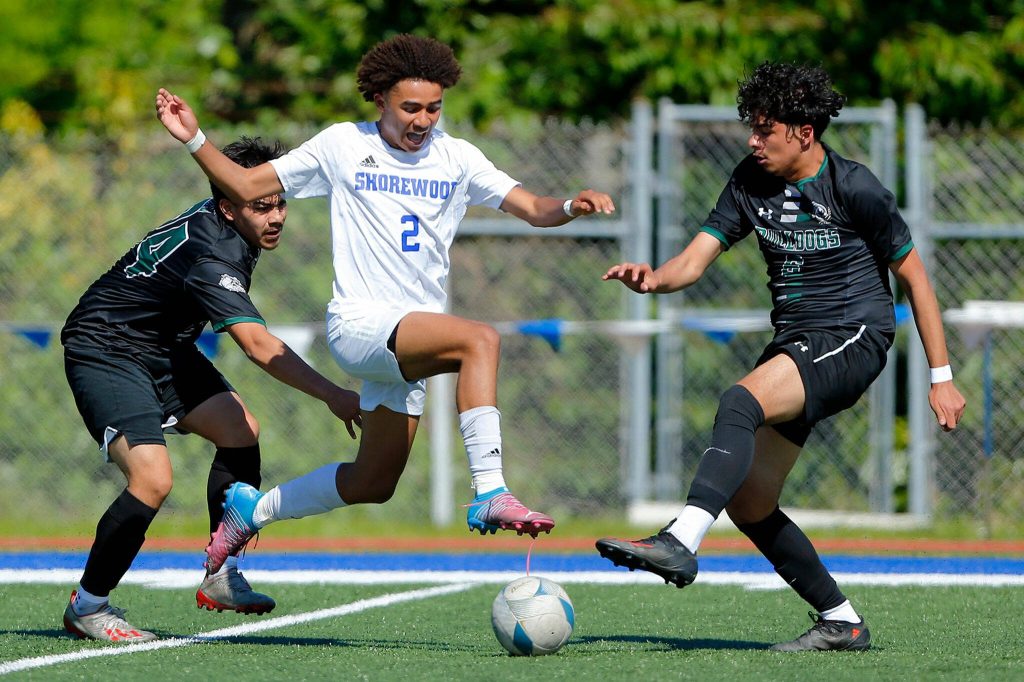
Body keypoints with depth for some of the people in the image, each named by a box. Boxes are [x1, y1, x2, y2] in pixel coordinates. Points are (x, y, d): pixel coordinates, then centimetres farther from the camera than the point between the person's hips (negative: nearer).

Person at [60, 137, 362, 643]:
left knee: (240, 431, 7)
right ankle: (86, 608, -7)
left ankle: (221, 579, 11)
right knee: (152, 479, -24)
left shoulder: (216, 219, -2)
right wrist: (333, 396, -47)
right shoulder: (211, 256, -32)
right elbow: (260, 346, -42)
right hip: (104, 353, -11)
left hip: (161, 348, 11)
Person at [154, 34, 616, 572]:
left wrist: (570, 206, -21)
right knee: (479, 340, -31)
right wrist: (194, 140, -7)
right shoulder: (342, 146, 1)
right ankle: (490, 496, -37)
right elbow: (245, 186, 6)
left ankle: (251, 508, 35)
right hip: (358, 323, -6)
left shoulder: (456, 158, 8)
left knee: (373, 484, 13)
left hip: (413, 337, 6)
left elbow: (532, 208, 0)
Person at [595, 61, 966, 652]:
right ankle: (841, 621, 15)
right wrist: (655, 279, -24)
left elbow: (913, 275, -3)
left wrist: (941, 377, -3)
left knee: (739, 404, -33)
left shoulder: (855, 189, -10)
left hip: (853, 338, -8)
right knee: (749, 503, 3)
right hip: (794, 343, 8)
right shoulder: (751, 182, 5)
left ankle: (680, 542, -47)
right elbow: (696, 259, 0)